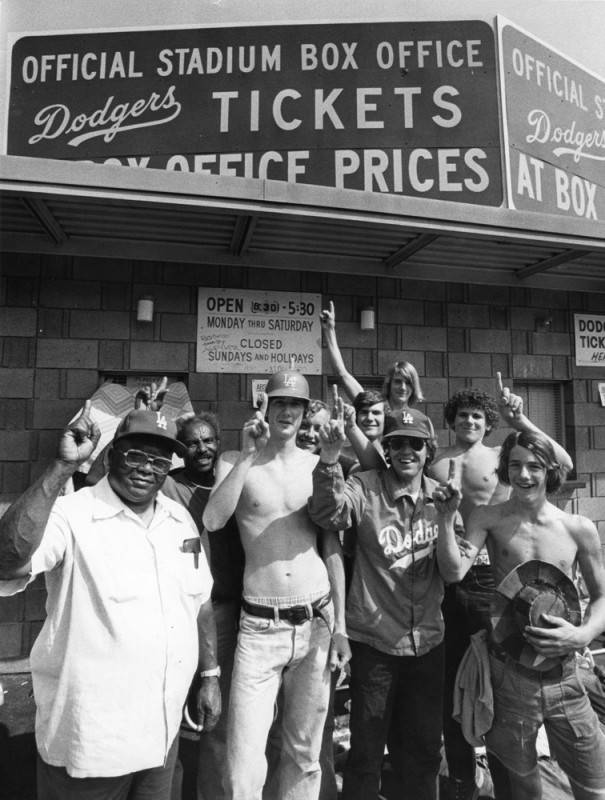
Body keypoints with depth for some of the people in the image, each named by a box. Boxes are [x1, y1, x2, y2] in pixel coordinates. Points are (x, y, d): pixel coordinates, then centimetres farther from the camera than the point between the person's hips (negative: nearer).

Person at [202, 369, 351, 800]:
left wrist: (340, 626, 4)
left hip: (317, 622, 2)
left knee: (305, 753, 15)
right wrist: (248, 454, -19)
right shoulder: (235, 461, 0)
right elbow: (212, 521, -17)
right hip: (259, 627, -2)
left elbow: (333, 549, 7)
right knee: (245, 762, -4)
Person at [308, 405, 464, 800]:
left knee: (425, 751, 22)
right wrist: (329, 457, -46)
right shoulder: (366, 488, -11)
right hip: (374, 640, -3)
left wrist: (448, 519, -17)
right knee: (366, 752, 13)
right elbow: (328, 513, -31)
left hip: (428, 641, 4)